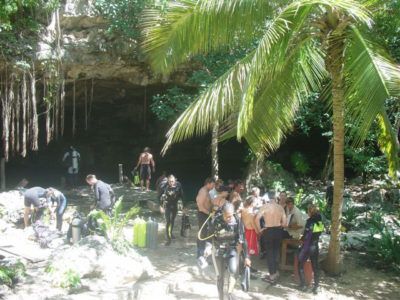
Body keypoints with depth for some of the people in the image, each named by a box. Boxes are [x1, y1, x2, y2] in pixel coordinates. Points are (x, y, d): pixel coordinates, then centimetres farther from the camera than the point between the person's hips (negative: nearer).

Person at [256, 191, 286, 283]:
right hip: (278, 231, 3)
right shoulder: (280, 207, -1)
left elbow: (257, 218, -19)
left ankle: (272, 275, 9)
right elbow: (284, 223, 0)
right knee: (276, 251, 18)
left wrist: (259, 229, -6)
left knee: (269, 252, 6)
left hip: (268, 231, -3)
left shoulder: (265, 206, -10)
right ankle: (275, 272, 28)